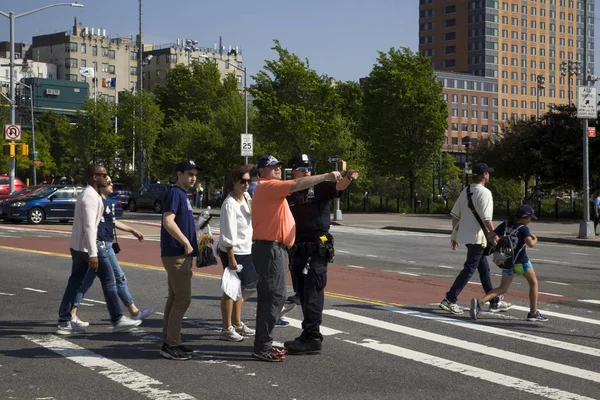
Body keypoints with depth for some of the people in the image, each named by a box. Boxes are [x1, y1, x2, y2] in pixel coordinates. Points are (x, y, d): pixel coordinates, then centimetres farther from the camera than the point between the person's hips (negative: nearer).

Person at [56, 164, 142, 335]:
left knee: (74, 283, 9)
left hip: (77, 245, 10)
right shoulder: (91, 197, -17)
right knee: (108, 281, -1)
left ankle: (64, 322, 9)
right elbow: (89, 226, -24)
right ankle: (117, 320, 5)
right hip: (88, 245, -10)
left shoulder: (87, 194, 15)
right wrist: (93, 254, -28)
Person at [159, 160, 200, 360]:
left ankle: (169, 341, 19)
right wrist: (187, 243, -20)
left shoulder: (183, 195, 17)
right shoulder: (175, 193, -13)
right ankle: (171, 345, -5)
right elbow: (168, 221, -24)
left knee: (175, 298, 13)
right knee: (183, 299, -9)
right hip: (177, 255, -10)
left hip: (181, 255, 10)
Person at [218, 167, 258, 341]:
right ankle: (227, 329, 6)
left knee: (240, 288, 16)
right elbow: (229, 234, -20)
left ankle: (237, 323, 29)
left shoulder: (247, 197, 7)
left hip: (246, 250, 8)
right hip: (232, 251, -8)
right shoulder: (229, 204, -17)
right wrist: (231, 257, -22)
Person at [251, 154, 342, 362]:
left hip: (273, 248, 11)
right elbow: (297, 184, -24)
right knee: (275, 296, -13)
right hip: (270, 248, -11)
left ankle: (263, 344, 19)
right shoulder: (268, 186, -11)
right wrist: (327, 176, -24)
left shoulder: (268, 189, 22)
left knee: (268, 296, 13)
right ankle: (262, 347, -12)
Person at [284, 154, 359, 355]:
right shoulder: (288, 195, 11)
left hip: (317, 250, -5)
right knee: (303, 295, 10)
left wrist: (348, 178, -41)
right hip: (297, 250, 5)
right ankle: (310, 336, 19)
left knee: (313, 294, -7)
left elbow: (338, 187, -20)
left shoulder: (320, 188, -1)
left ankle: (311, 338, -6)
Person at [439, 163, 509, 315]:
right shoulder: (484, 192, -14)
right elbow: (486, 218, -22)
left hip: (465, 235, 9)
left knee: (484, 268, 16)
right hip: (477, 237, -9)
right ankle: (450, 300, -11)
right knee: (469, 269, -6)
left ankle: (494, 302, 23)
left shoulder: (465, 191, 11)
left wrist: (454, 236, 17)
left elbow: (455, 215, 12)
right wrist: (493, 234, -14)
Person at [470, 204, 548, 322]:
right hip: (521, 261, -5)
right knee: (533, 283, 17)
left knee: (502, 289, 6)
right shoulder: (523, 228, -8)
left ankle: (479, 302, -18)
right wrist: (535, 239, -1)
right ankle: (533, 313, 18)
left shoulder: (505, 225, 7)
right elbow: (530, 244, -20)